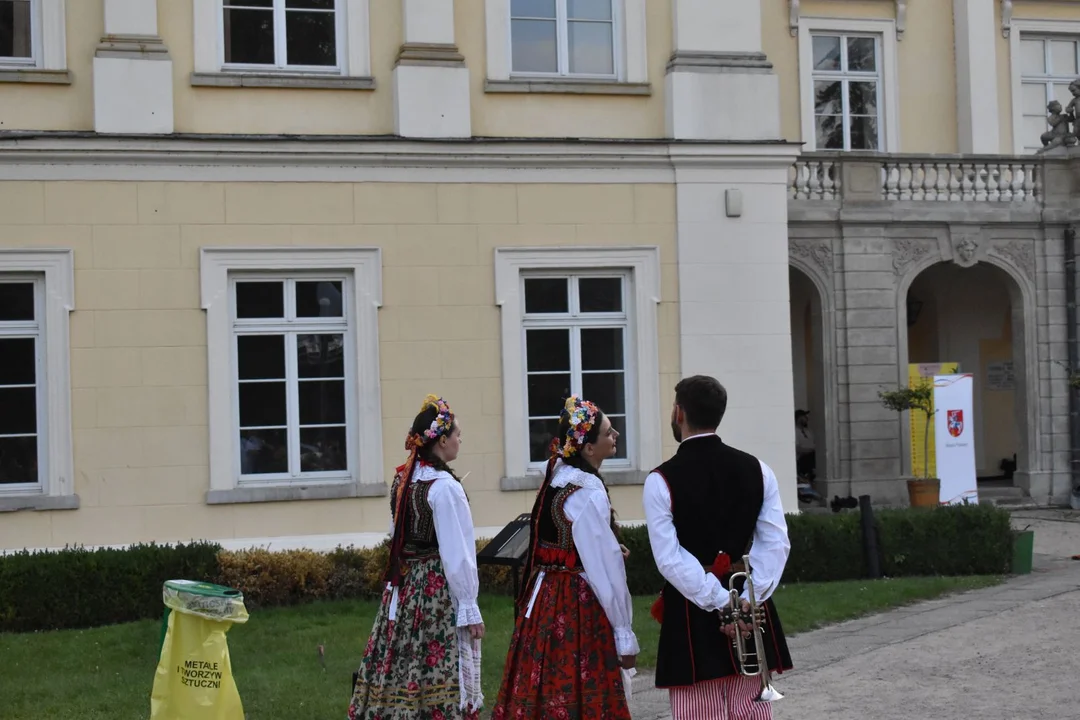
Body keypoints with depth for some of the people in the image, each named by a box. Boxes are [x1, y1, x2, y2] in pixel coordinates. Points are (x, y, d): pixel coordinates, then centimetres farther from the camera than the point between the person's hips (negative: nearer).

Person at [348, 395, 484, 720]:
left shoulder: (402, 479, 6)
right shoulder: (444, 486, -17)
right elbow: (456, 554, -17)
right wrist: (470, 609, -12)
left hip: (404, 586, 8)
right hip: (439, 590, -8)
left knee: (400, 673, 12)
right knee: (439, 679, -2)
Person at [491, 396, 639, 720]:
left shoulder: (557, 475, 6)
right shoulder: (588, 494, -19)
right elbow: (604, 569, -19)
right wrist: (624, 634, -14)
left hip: (544, 599, 8)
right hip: (577, 607, -8)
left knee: (544, 691, 13)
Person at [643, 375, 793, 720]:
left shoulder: (661, 481, -9)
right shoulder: (756, 469, 3)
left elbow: (671, 559, -14)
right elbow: (775, 543, -4)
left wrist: (720, 602, -12)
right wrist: (748, 598, -9)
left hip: (692, 611, -4)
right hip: (748, 607, 4)